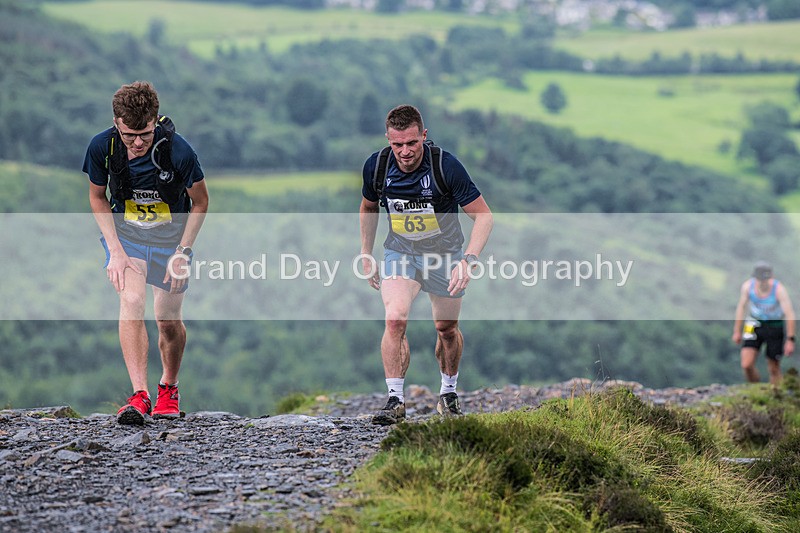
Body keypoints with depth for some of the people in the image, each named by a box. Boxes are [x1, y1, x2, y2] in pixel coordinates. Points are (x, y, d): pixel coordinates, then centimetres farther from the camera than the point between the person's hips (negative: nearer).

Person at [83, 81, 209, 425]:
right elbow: (97, 196, -2)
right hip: (125, 234, 1)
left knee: (169, 321, 4)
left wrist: (182, 253, -13)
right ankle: (139, 396, -25)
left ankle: (169, 387, 33)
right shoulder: (102, 147, -20)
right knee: (131, 301, -23)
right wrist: (115, 250, -11)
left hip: (171, 237, -1)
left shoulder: (177, 151, -27)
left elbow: (200, 202, -10)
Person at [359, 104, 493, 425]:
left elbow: (483, 216, -19)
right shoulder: (376, 166, -15)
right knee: (395, 318, -22)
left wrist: (468, 261, -31)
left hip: (445, 253, -1)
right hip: (400, 251, 1)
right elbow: (368, 207, 8)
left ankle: (449, 392, 36)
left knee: (446, 328, 11)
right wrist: (366, 254, 9)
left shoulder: (447, 167, -26)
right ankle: (395, 400, -17)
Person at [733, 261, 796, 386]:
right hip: (754, 325, 2)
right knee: (746, 365, -10)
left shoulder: (778, 289, -24)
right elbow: (741, 307, 3)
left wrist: (790, 339, -24)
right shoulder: (747, 286, -14)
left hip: (775, 327, -2)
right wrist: (737, 331, 9)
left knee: (774, 368, 5)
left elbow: (789, 314, -21)